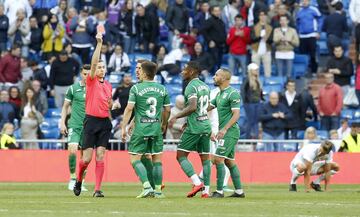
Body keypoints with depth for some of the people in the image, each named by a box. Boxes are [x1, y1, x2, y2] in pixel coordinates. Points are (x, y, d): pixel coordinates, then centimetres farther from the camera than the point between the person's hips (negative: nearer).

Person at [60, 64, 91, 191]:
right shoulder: (73, 88, 2)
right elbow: (65, 106, 10)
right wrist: (62, 123, 3)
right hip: (74, 125, -1)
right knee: (72, 150, -17)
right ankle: (72, 178, -4)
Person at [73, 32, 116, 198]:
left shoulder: (108, 85, 15)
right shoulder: (91, 81, -1)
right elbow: (94, 62, -16)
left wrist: (113, 105, 6)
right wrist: (99, 43, -22)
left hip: (105, 122, 4)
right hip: (91, 120, -4)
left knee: (100, 157, -3)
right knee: (87, 158, -5)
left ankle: (97, 189, -5)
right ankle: (79, 179, 23)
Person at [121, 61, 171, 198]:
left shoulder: (136, 88, -6)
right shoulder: (162, 89, 6)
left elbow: (129, 109, -9)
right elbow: (167, 110, 11)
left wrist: (124, 128, -5)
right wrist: (164, 124, 27)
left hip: (141, 129, -4)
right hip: (156, 128, 4)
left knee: (135, 159, 2)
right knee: (157, 160, 11)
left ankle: (147, 187, -13)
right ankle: (158, 190, 11)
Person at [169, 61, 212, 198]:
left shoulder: (191, 87, -11)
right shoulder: (205, 86, 15)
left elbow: (192, 107, -24)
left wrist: (176, 117, -16)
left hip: (194, 127, -8)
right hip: (206, 125, 8)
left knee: (181, 156, -2)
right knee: (205, 158, 7)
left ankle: (197, 183, -14)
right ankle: (206, 190, 5)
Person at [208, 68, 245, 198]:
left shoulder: (233, 93, -12)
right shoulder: (220, 94, 17)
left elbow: (236, 114, -18)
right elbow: (207, 108, 20)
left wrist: (224, 129, -25)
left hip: (230, 132, -9)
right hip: (225, 132, 9)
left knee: (218, 159, -12)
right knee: (229, 161, 10)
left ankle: (219, 191, -11)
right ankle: (239, 191, 13)